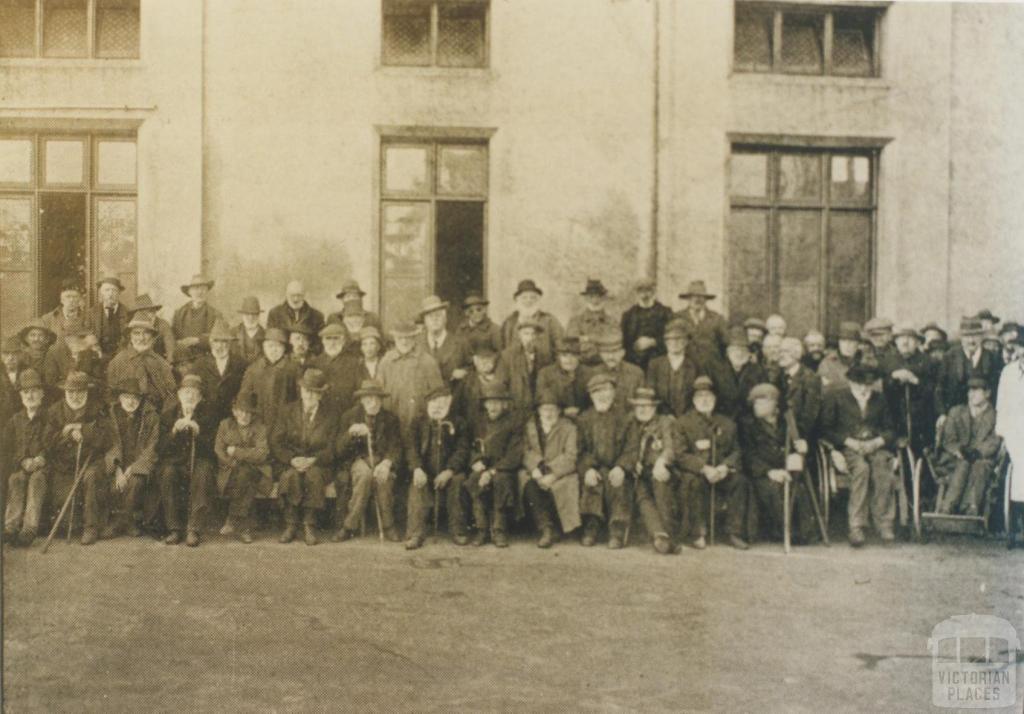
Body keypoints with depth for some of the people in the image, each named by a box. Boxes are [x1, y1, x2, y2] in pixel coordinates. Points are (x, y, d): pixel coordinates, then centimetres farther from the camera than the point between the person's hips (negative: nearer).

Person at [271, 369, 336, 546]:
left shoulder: (330, 417, 6)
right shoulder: (287, 412, 7)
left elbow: (331, 450, -1)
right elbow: (275, 444, 0)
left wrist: (312, 460, -20)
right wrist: (292, 459, -18)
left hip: (318, 465, 0)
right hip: (289, 464, 1)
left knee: (313, 475, -35)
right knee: (291, 476, -34)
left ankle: (309, 525, -26)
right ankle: (290, 525, -22)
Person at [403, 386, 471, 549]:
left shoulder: (457, 423, 12)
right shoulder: (419, 422, 15)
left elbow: (462, 450, 0)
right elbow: (411, 446, 3)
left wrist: (449, 471, -16)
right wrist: (417, 468, -17)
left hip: (449, 471, 0)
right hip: (425, 471, 1)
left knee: (457, 481, -32)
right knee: (417, 487, -30)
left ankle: (457, 531, -18)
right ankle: (415, 534, -29)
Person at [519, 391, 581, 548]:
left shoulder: (569, 428, 5)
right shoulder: (530, 426, 15)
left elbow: (570, 457, -7)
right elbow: (526, 451, 4)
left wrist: (552, 474, -20)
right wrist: (535, 468, -16)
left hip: (560, 474, -2)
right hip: (536, 473, 2)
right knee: (529, 485, -29)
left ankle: (550, 529, -14)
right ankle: (547, 529, -24)